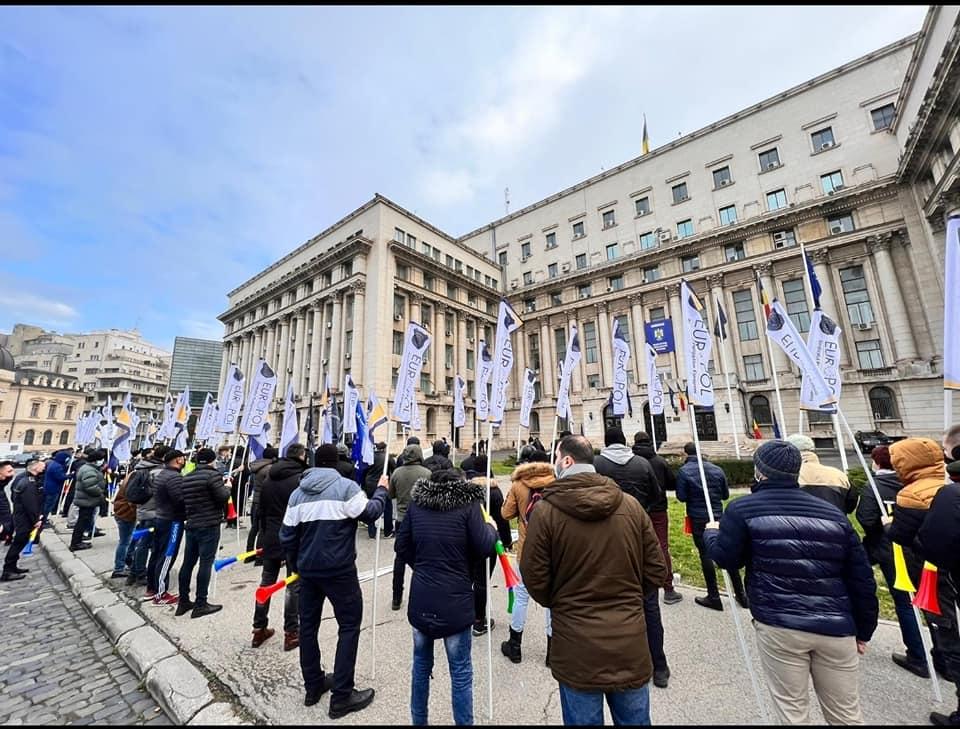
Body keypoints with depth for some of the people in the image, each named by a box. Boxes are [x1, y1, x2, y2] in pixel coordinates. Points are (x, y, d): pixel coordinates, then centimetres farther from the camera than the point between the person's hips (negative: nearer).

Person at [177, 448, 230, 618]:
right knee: (205, 563, -1)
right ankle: (200, 604, 5)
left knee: (188, 563, 14)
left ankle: (183, 602, 23)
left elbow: (183, 500, 16)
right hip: (209, 526, -7)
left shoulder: (186, 478, 10)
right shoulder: (212, 474, -14)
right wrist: (227, 487, -1)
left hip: (191, 525, 8)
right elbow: (223, 497, -19)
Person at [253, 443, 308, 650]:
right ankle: (291, 633, 13)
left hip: (271, 539, 7)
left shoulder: (268, 479, 7)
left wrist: (265, 535, 20)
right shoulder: (301, 479, -16)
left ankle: (259, 629, 28)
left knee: (266, 582, 18)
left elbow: (261, 511, 12)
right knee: (294, 586, 5)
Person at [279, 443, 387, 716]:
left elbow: (287, 535, 7)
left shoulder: (298, 493, 4)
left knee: (308, 625, 21)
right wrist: (381, 490, 3)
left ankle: (313, 686, 33)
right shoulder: (345, 486, -16)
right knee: (349, 626, 7)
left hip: (307, 569, 6)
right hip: (339, 569, -6)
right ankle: (341, 696, 11)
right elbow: (370, 513, -12)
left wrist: (295, 565, 20)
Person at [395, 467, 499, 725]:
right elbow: (484, 548, -12)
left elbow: (401, 547, 5)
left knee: (421, 663, 24)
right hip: (455, 600, -4)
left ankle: (418, 720, 41)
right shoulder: (468, 502, -12)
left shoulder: (417, 501, 0)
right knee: (460, 671, 13)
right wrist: (491, 529, 7)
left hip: (421, 598, 4)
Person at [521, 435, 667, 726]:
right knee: (635, 720, 22)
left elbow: (534, 578, -9)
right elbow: (656, 571, 1)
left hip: (577, 647, -2)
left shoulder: (545, 510, -16)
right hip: (631, 645, 3)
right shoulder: (631, 506, -6)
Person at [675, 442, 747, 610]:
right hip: (718, 516, 4)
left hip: (698, 519, -4)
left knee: (706, 555, 3)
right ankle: (741, 595, 24)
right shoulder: (717, 469, 2)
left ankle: (714, 597, 10)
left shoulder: (684, 471, -12)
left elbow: (681, 497, -11)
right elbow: (726, 495, 9)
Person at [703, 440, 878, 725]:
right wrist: (863, 631, 22)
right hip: (836, 628, 4)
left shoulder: (743, 509, -7)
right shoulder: (834, 513, 7)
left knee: (792, 711, 14)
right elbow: (862, 578, 10)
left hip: (778, 627, -4)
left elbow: (726, 558, -3)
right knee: (846, 714, 21)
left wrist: (711, 533, 17)